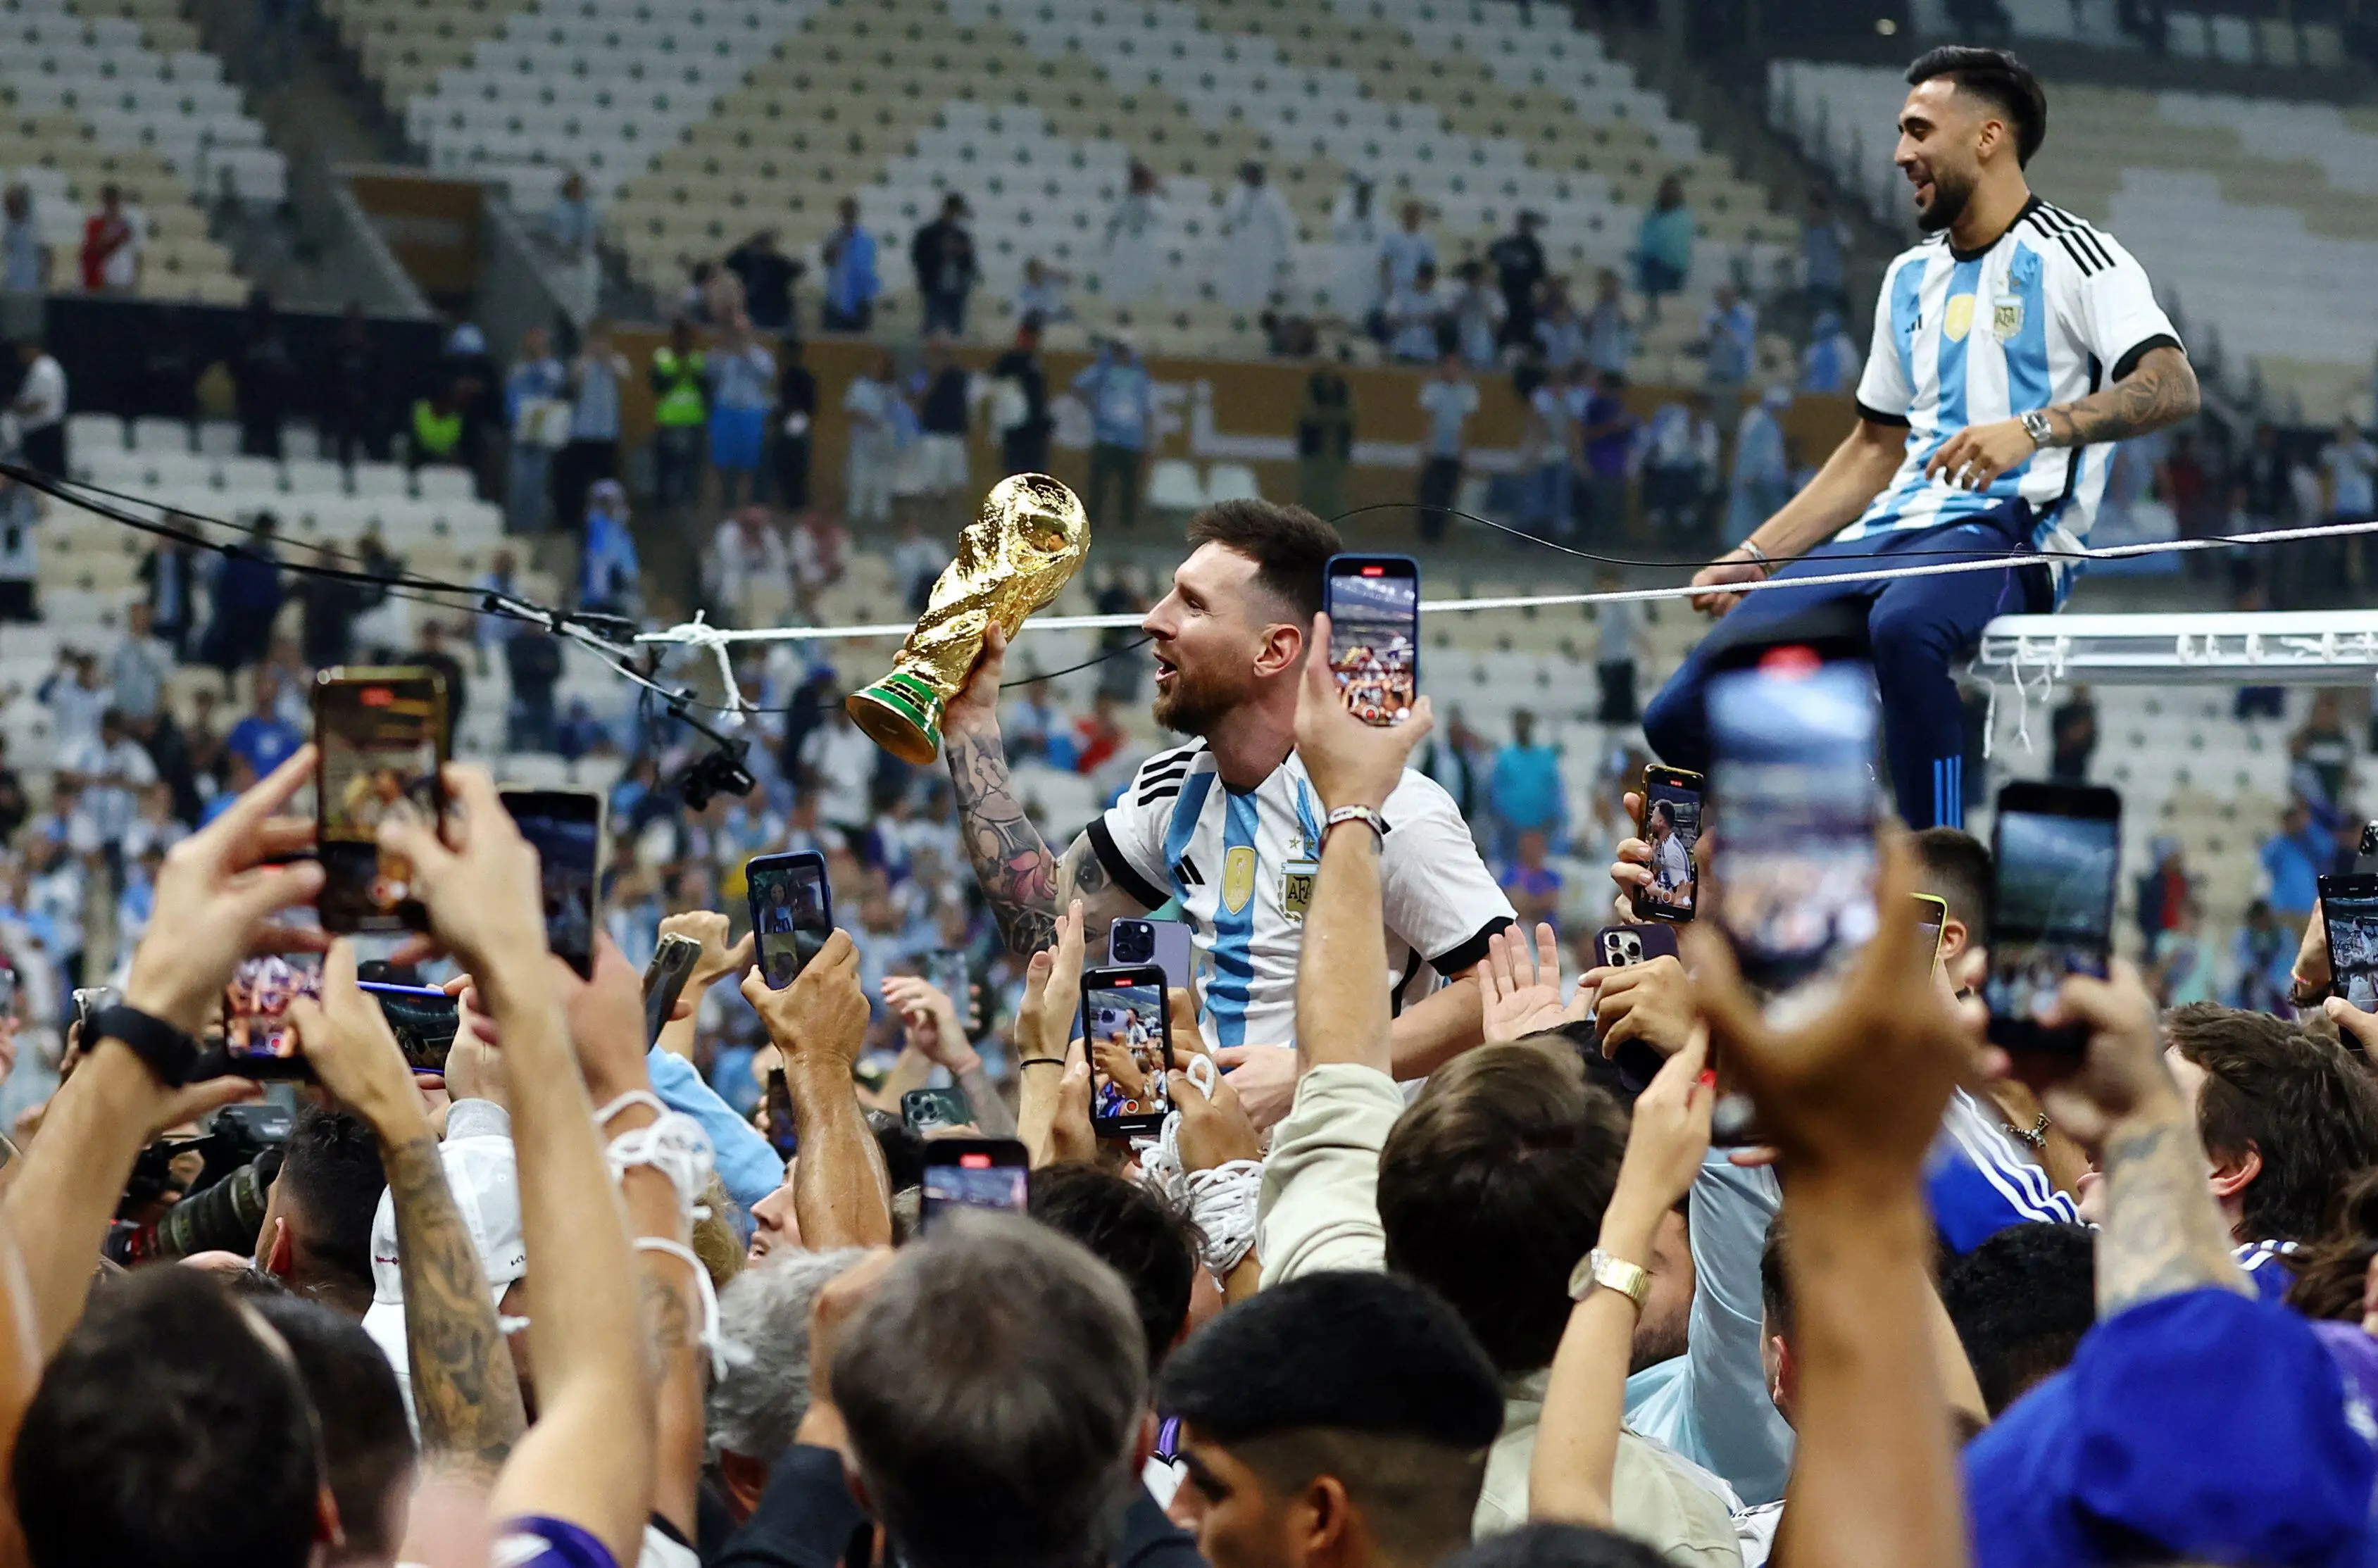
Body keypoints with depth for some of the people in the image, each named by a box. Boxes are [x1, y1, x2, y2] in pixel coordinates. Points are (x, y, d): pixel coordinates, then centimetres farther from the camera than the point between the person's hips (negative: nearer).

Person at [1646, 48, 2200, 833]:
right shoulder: (1911, 279, 26)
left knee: (1903, 625, -43)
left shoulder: (2073, 257, 1)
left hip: (2006, 531, -7)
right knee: (1682, 716, -11)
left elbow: (2172, 387, -13)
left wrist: (2036, 427, -28)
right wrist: (1755, 555, 20)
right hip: (1887, 533, 7)